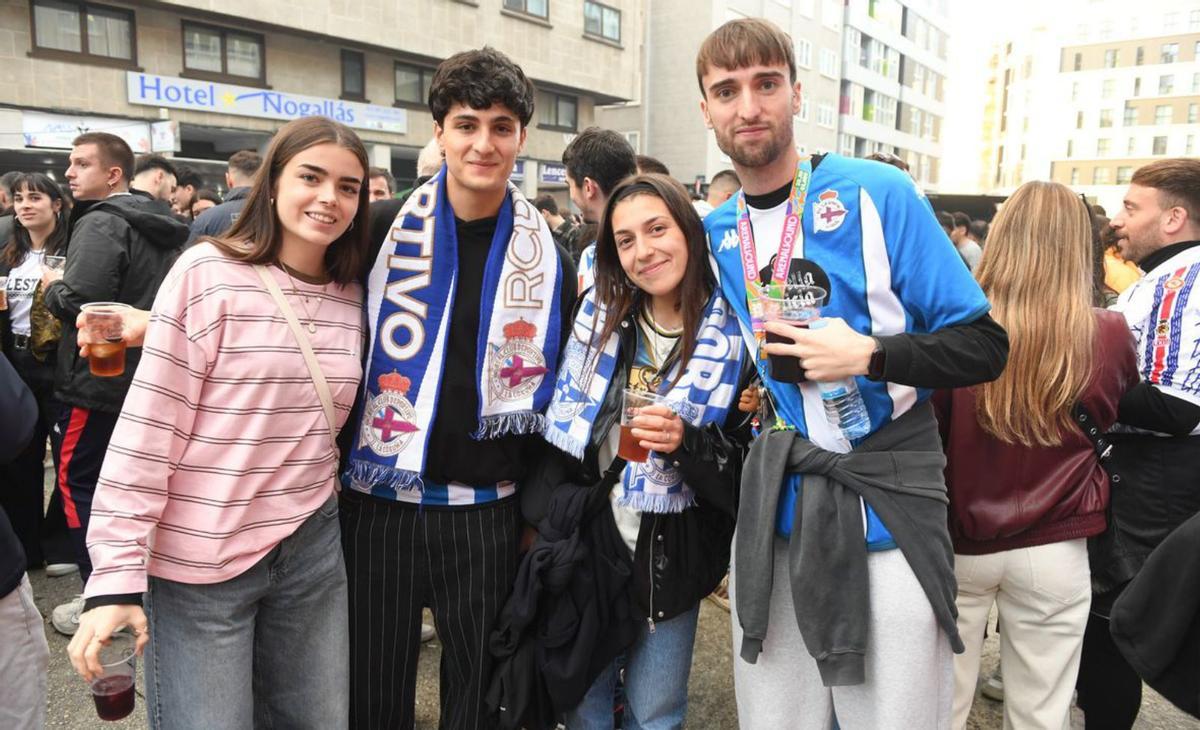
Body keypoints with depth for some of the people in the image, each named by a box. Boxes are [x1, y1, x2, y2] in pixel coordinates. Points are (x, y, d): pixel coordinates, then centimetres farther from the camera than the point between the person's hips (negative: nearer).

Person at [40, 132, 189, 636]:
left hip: (98, 375, -9)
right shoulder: (157, 226, 13)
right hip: (143, 372, 9)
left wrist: (52, 287, -7)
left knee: (78, 481, 2)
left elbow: (79, 300, -25)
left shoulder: (101, 222, -15)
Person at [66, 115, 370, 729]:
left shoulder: (351, 297, 5)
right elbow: (146, 432, -13)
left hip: (312, 553, 5)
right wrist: (117, 576, -14)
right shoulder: (208, 273, -11)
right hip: (199, 566, -5)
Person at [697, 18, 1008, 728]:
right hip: (772, 516, 4)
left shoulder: (876, 193, -7)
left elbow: (986, 346, -7)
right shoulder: (714, 235, 6)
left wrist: (870, 355, -20)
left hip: (886, 510, -3)